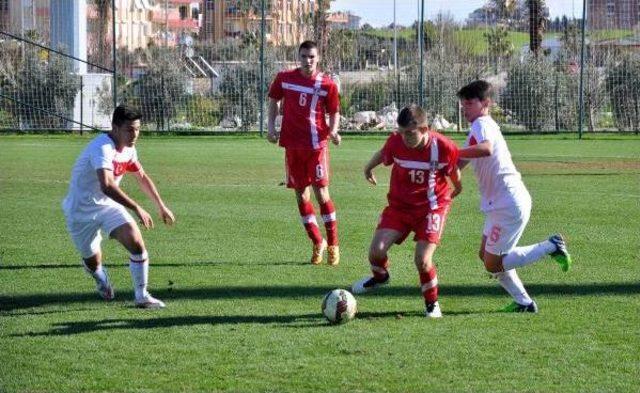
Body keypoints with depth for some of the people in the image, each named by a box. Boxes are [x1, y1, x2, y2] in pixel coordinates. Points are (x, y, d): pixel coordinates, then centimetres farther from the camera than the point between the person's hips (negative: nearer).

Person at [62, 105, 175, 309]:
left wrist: (161, 206, 17)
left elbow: (142, 177, 18)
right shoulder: (102, 148, -30)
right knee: (92, 261, 8)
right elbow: (107, 186, -44)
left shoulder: (128, 149, -2)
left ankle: (141, 296, -3)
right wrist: (137, 208, -47)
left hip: (108, 206, 6)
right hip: (81, 211, -6)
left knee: (137, 243, -15)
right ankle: (101, 277, 46)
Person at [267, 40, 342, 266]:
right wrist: (271, 126, 6)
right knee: (301, 195, 6)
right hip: (292, 144, 3)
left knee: (321, 193, -7)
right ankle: (317, 243, 21)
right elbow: (274, 100, 18)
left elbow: (334, 112, 5)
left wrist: (333, 131, -14)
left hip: (316, 144, -3)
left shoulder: (327, 84, -3)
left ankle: (333, 245, 5)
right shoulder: (284, 79, 3)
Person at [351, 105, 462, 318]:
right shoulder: (396, 142, -16)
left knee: (422, 260, -17)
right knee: (376, 250, -12)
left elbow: (453, 171, 0)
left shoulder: (444, 147, -21)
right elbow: (383, 154, 8)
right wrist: (368, 168, 26)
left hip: (431, 207, -3)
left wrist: (457, 188, 18)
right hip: (399, 204, 3)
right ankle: (380, 276, 26)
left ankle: (432, 303, 10)